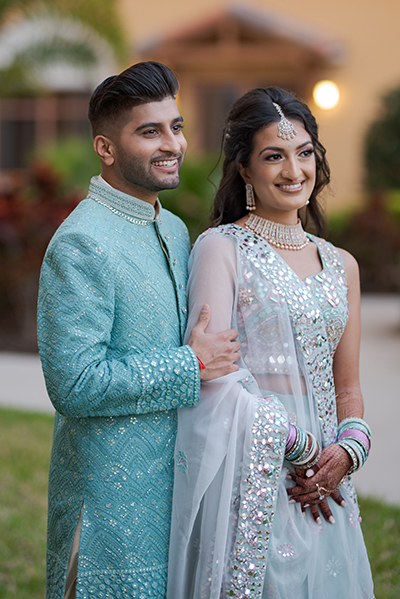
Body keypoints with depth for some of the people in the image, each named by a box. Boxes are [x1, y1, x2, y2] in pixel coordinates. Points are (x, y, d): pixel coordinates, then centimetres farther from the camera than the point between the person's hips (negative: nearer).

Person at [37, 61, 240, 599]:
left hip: (175, 485, 8)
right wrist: (193, 365, -16)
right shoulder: (80, 243, -17)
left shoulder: (176, 231, 12)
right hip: (112, 501, -8)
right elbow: (74, 385, -22)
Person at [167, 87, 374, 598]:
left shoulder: (340, 265, 12)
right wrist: (299, 446, -13)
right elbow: (211, 376, -14)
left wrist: (348, 450, -4)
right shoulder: (220, 248, -6)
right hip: (249, 474, -5)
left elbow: (347, 388, 15)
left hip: (324, 483, 5)